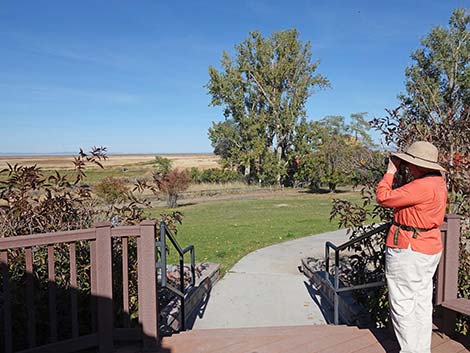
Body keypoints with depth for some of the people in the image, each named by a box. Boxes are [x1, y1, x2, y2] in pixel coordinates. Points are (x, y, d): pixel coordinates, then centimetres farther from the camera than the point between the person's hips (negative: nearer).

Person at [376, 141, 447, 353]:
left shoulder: (422, 186, -24)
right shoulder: (439, 183, 7)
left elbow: (383, 197, -22)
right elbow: (409, 198, 16)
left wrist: (391, 172, -8)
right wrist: (400, 175, 8)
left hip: (409, 251, -10)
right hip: (430, 248, 10)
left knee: (402, 306, 3)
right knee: (422, 303, 19)